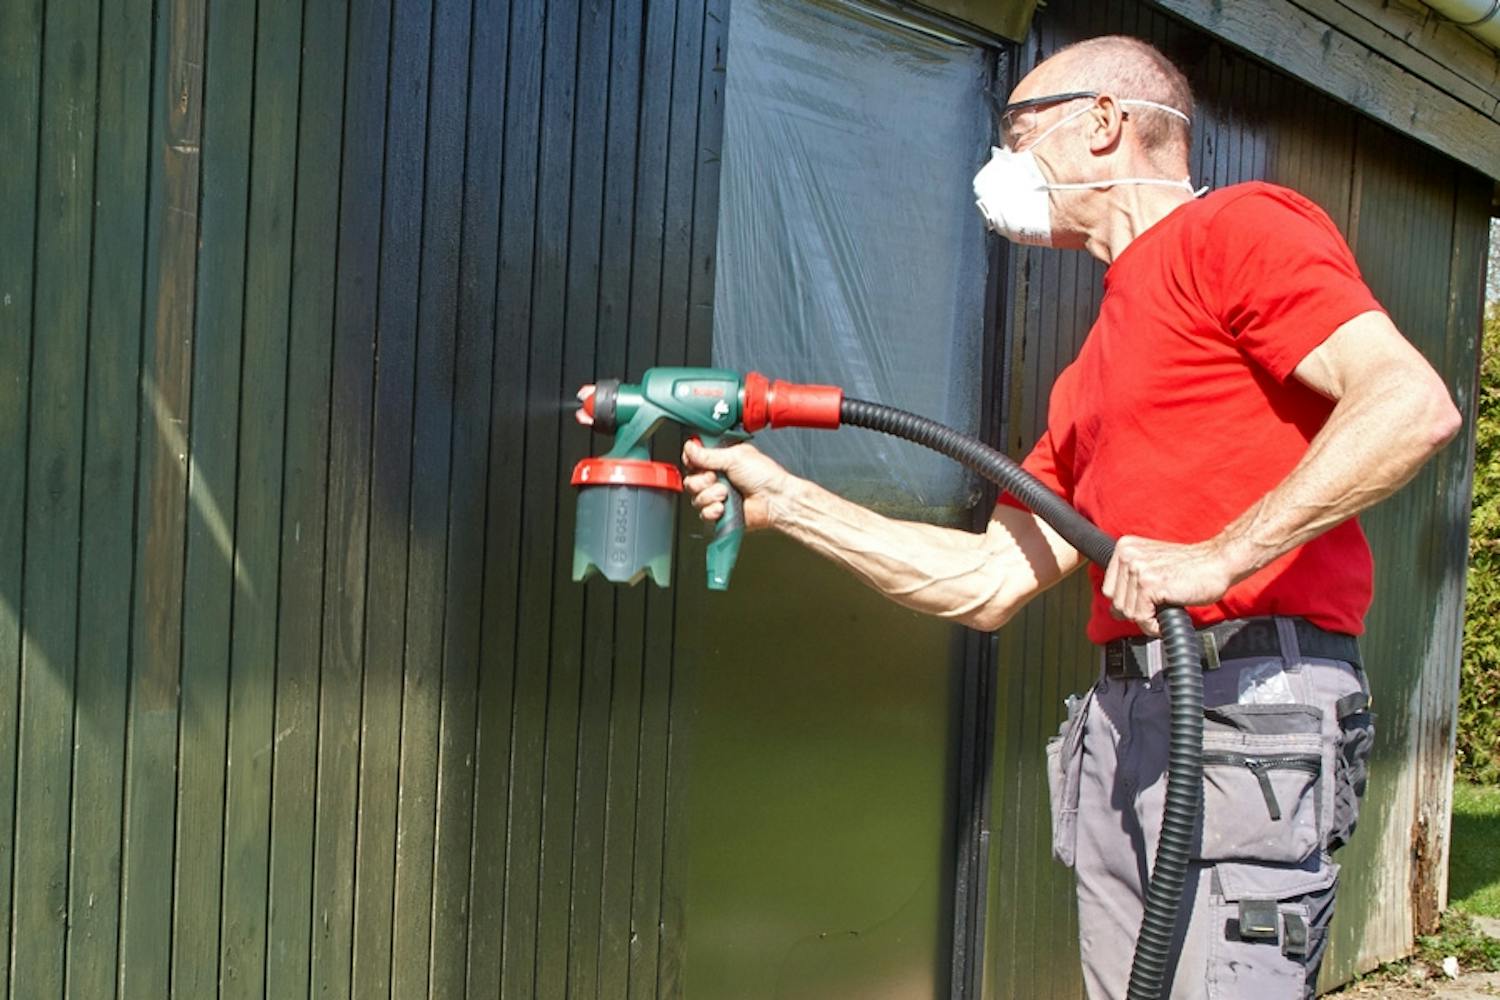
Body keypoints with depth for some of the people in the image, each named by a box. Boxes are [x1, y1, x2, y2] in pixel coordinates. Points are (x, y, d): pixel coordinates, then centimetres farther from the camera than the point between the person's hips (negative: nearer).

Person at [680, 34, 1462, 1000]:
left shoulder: (1238, 228, -1)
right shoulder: (1090, 376, 24)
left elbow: (1413, 403, -16)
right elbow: (990, 582, 21)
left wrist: (1219, 557, -22)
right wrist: (787, 503, 19)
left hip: (1255, 703, -8)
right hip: (1121, 726, 9)